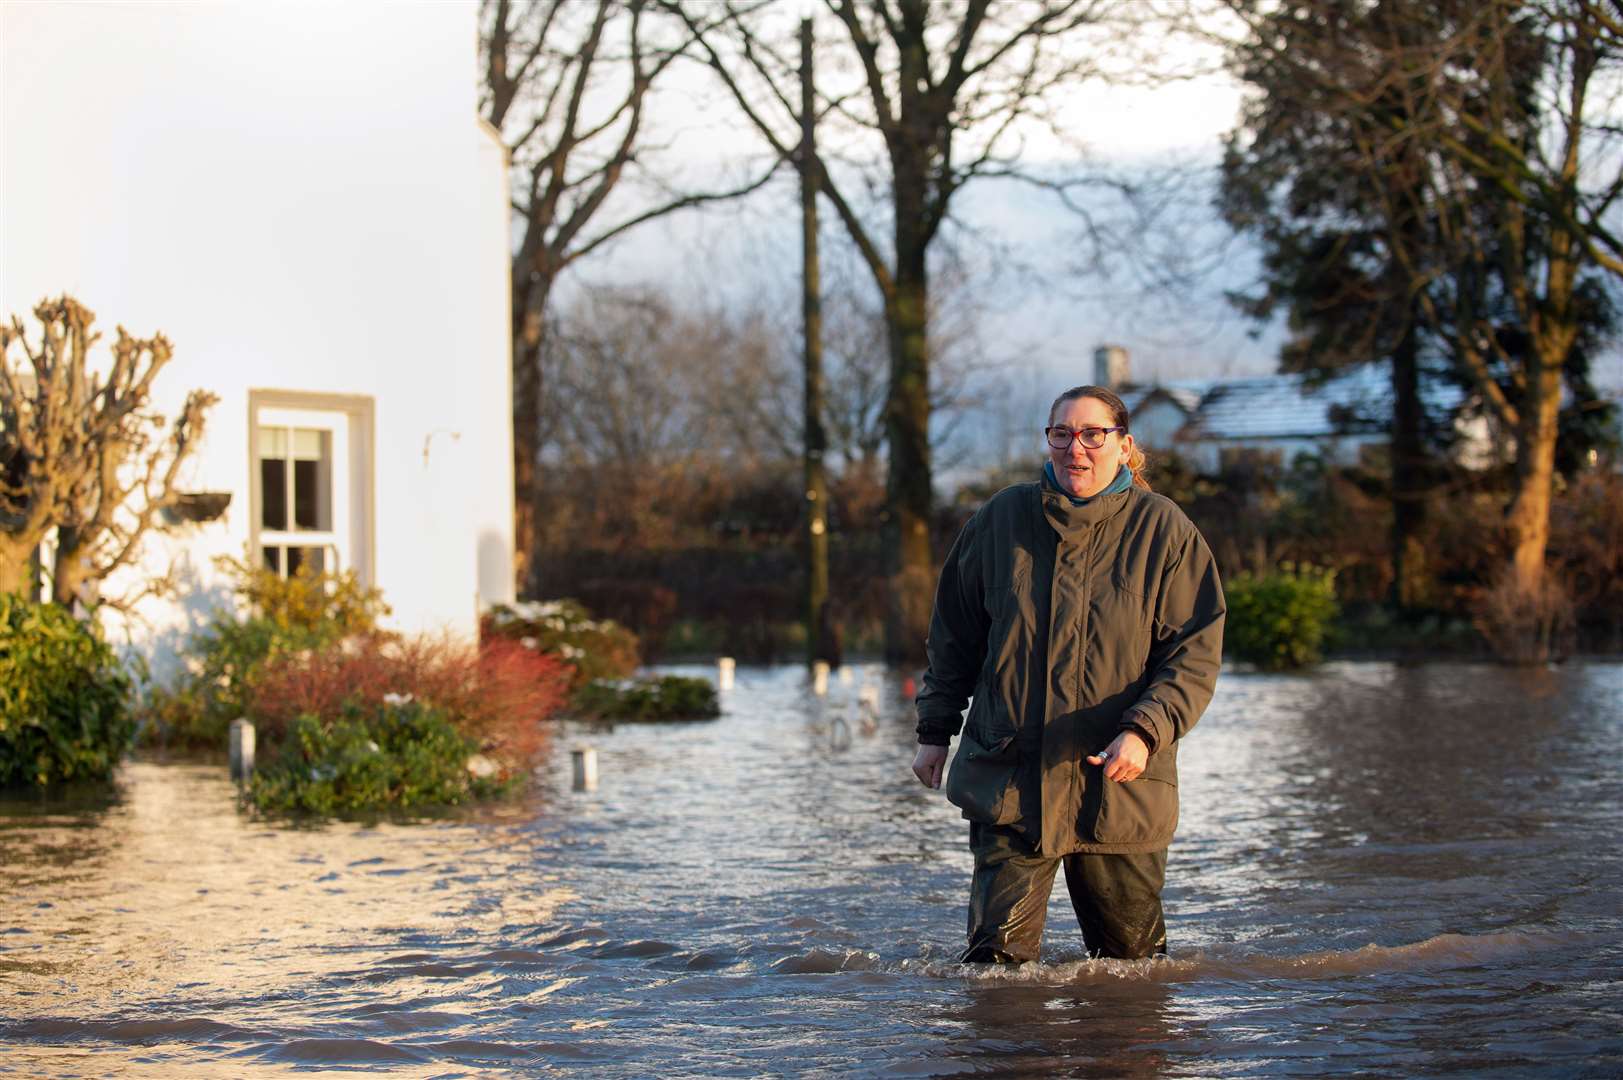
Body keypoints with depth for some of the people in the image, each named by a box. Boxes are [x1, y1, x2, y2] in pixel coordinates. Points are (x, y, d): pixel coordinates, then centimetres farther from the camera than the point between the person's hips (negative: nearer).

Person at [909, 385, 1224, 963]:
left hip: (1119, 788, -1)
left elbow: (1195, 655, -6)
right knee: (997, 958, -6)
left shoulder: (1164, 530, -3)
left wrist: (1145, 731, -21)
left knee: (1131, 957, 10)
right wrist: (935, 730, 14)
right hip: (1008, 780, 1)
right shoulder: (1001, 519, 5)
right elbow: (954, 633, 16)